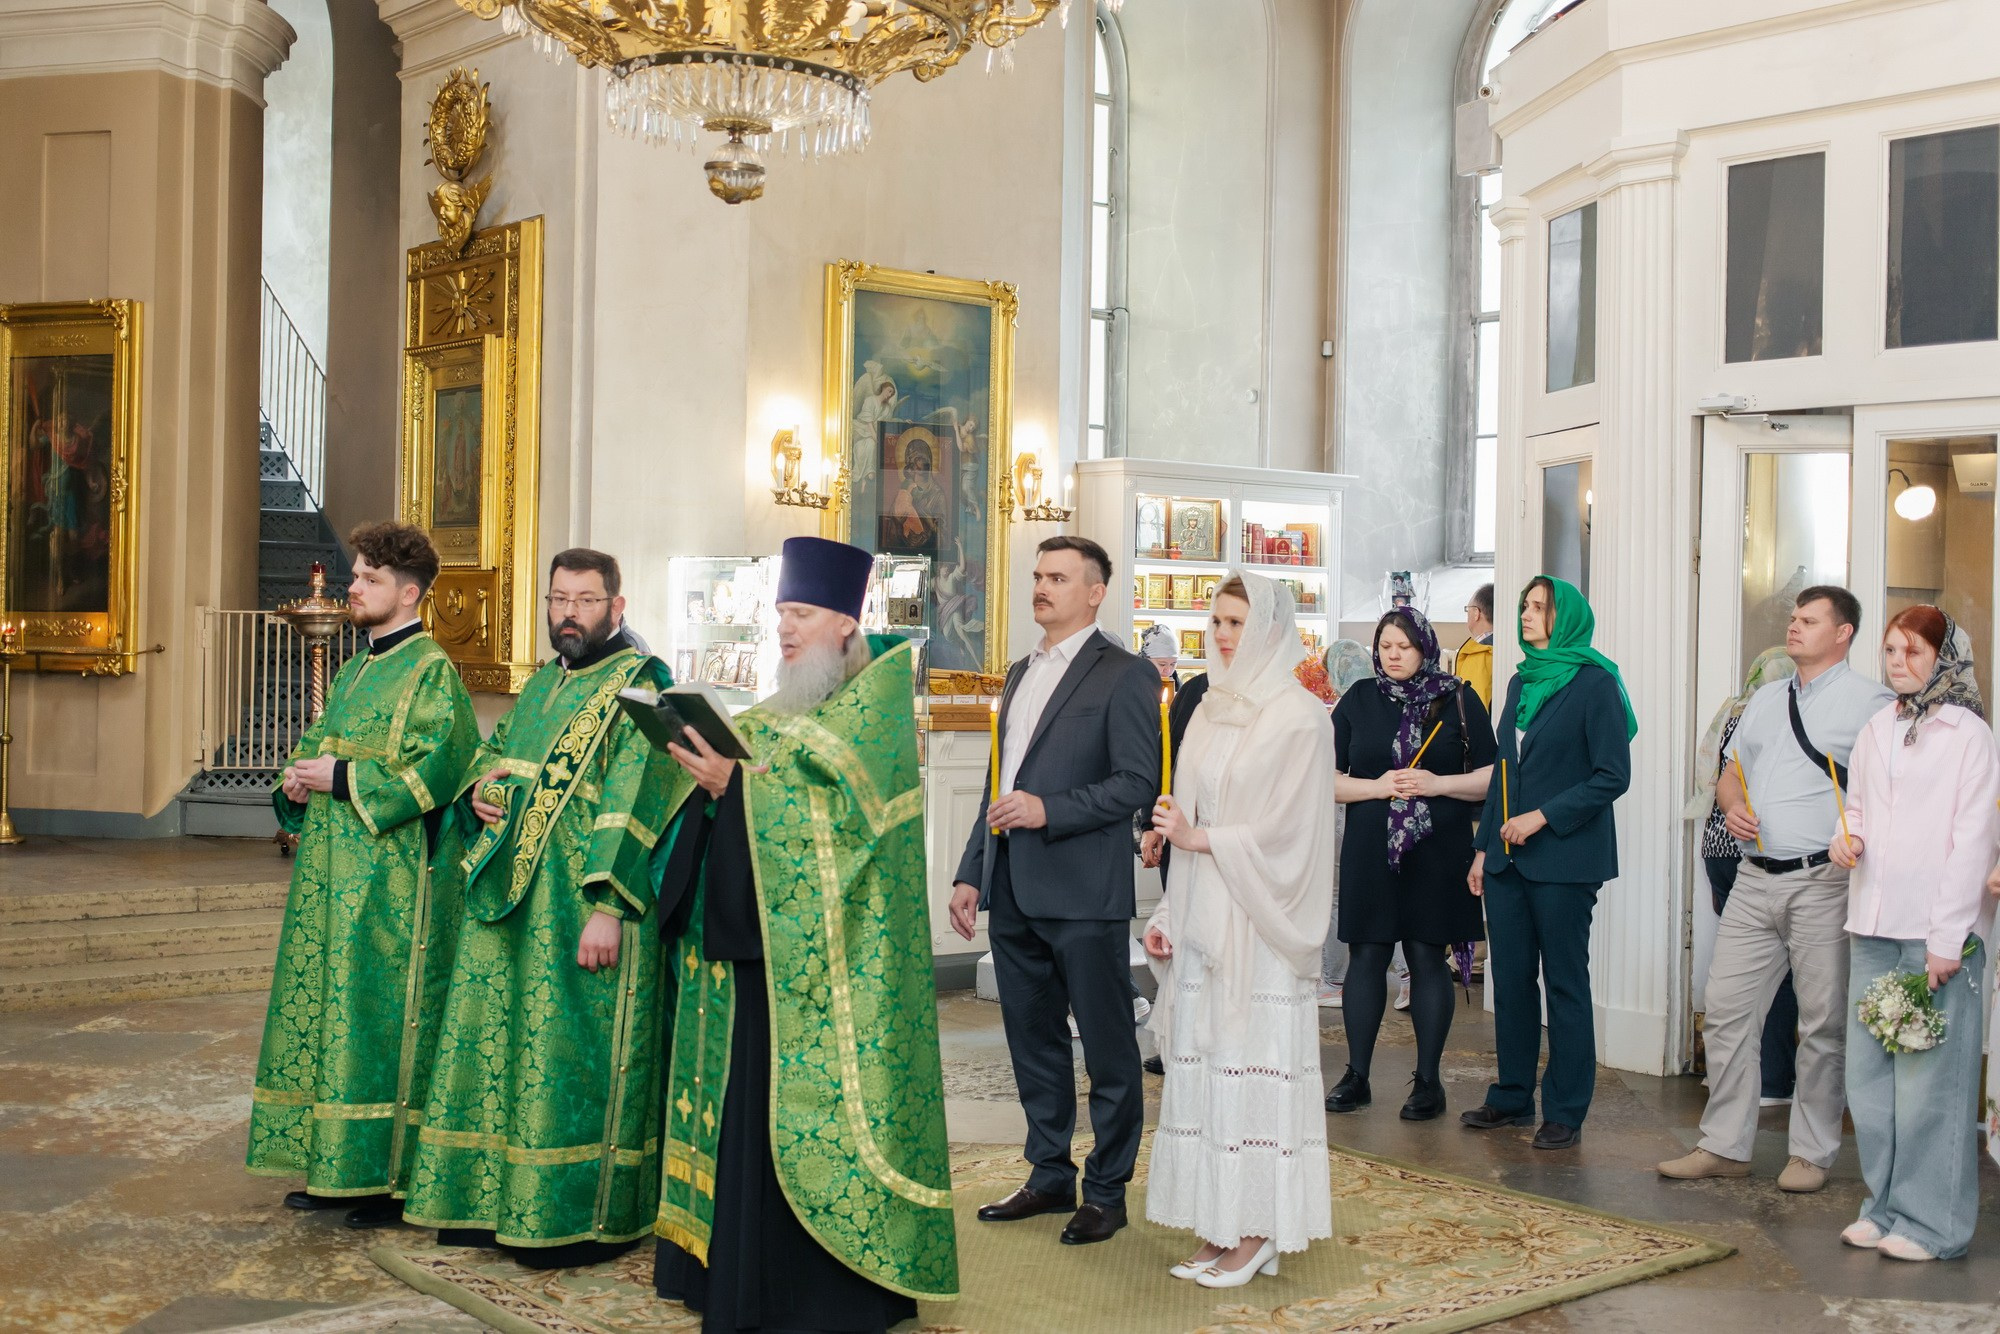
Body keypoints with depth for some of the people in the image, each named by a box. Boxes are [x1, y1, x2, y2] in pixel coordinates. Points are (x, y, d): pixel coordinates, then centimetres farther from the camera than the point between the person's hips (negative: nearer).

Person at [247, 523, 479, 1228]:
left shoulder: (430, 672, -9)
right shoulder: (353, 673, 18)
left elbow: (435, 770, -20)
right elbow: (314, 748, 25)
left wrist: (339, 779, -17)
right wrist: (297, 780, 2)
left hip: (392, 876, -9)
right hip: (331, 871, 9)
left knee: (379, 1016, -5)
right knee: (328, 1012, 11)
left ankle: (390, 1176, 3)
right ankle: (334, 1168, 20)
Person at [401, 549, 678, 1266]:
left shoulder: (639, 684, -9)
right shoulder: (544, 682, 17)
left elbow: (632, 803, -17)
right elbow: (492, 750, 28)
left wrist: (607, 904, -25)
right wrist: (479, 789, 3)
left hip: (578, 909, -8)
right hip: (508, 899, 8)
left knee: (571, 1056, -3)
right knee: (497, 1044, 13)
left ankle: (579, 1215, 8)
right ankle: (493, 1199, 24)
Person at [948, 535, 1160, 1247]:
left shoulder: (1124, 674, -5)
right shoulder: (1021, 674, 18)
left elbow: (1140, 781, -13)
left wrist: (1050, 809, -20)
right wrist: (972, 873, 17)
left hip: (1083, 893, -8)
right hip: (1013, 893, 8)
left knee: (1107, 1048, 3)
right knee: (1032, 1040, 14)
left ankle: (1106, 1191, 13)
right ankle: (1049, 1176, 27)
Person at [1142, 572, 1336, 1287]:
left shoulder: (1297, 716, -8)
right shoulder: (1212, 710, 14)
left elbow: (1287, 830, -13)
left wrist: (1201, 839, -10)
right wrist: (1168, 914, 11)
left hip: (1259, 921, -7)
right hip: (1202, 917, 7)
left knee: (1254, 1063, -3)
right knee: (1203, 1061, 7)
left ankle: (1257, 1234, 6)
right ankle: (1218, 1228, 14)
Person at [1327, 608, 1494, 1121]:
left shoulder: (1458, 700, 4)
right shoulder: (1359, 700, 8)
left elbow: (1490, 776, 1)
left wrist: (1437, 784, -13)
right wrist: (1379, 787, -11)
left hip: (1437, 852, -1)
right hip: (1370, 851, 2)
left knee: (1428, 959, 2)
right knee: (1366, 958, 4)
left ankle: (1428, 1080, 12)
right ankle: (1356, 1077, 13)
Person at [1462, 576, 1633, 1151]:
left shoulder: (1595, 684, -7)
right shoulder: (1522, 682, 14)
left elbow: (1613, 776, -12)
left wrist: (1543, 817, -16)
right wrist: (1484, 846, 13)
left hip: (1563, 860, -7)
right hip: (1508, 859, 7)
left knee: (1565, 984, 1)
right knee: (1510, 978, 10)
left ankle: (1565, 1113, 9)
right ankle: (1512, 1097, 22)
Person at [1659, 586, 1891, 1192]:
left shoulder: (1868, 702, -3)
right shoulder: (1765, 699, 19)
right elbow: (1731, 770, 23)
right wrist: (1732, 805, 2)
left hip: (1823, 882, -6)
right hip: (1755, 877, 6)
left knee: (1823, 1024, 2)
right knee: (1727, 1009, 4)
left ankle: (1812, 1153, 15)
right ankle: (1724, 1146, 13)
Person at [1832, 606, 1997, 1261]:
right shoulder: (1874, 733, 15)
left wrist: (1947, 939, -14)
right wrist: (1843, 839, 1)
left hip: (1936, 932, -6)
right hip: (1873, 928, 6)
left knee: (1930, 1079, -3)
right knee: (1869, 1076, 9)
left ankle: (1933, 1223, 7)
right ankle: (1887, 1206, 21)